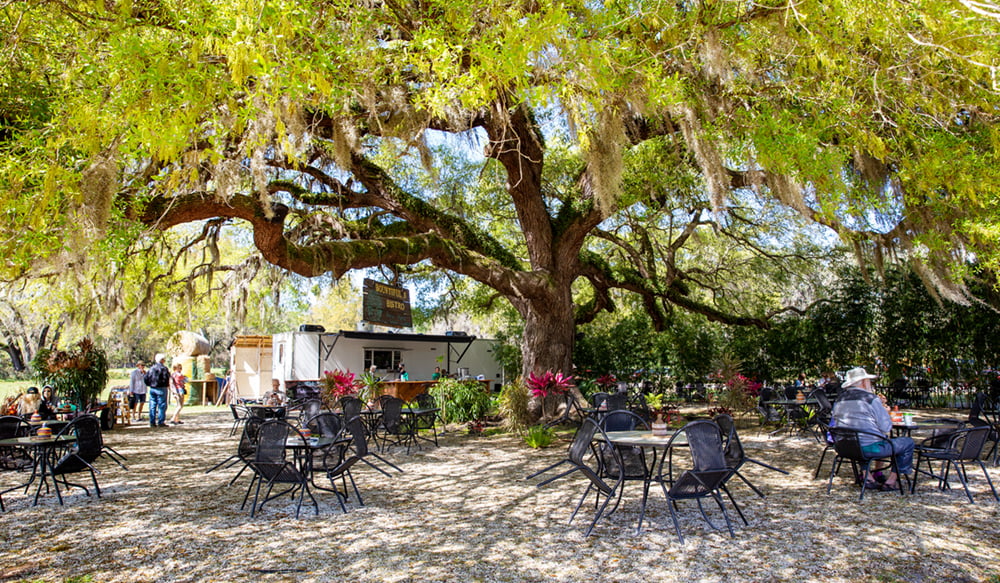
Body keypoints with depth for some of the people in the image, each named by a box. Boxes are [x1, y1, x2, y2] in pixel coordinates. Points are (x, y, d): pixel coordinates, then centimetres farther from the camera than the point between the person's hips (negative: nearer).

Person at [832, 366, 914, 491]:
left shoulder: (840, 400, 8)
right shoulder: (871, 398, -12)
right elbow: (886, 427, -11)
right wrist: (884, 411, 8)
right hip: (869, 447, -7)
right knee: (908, 443, 11)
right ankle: (891, 481, 15)